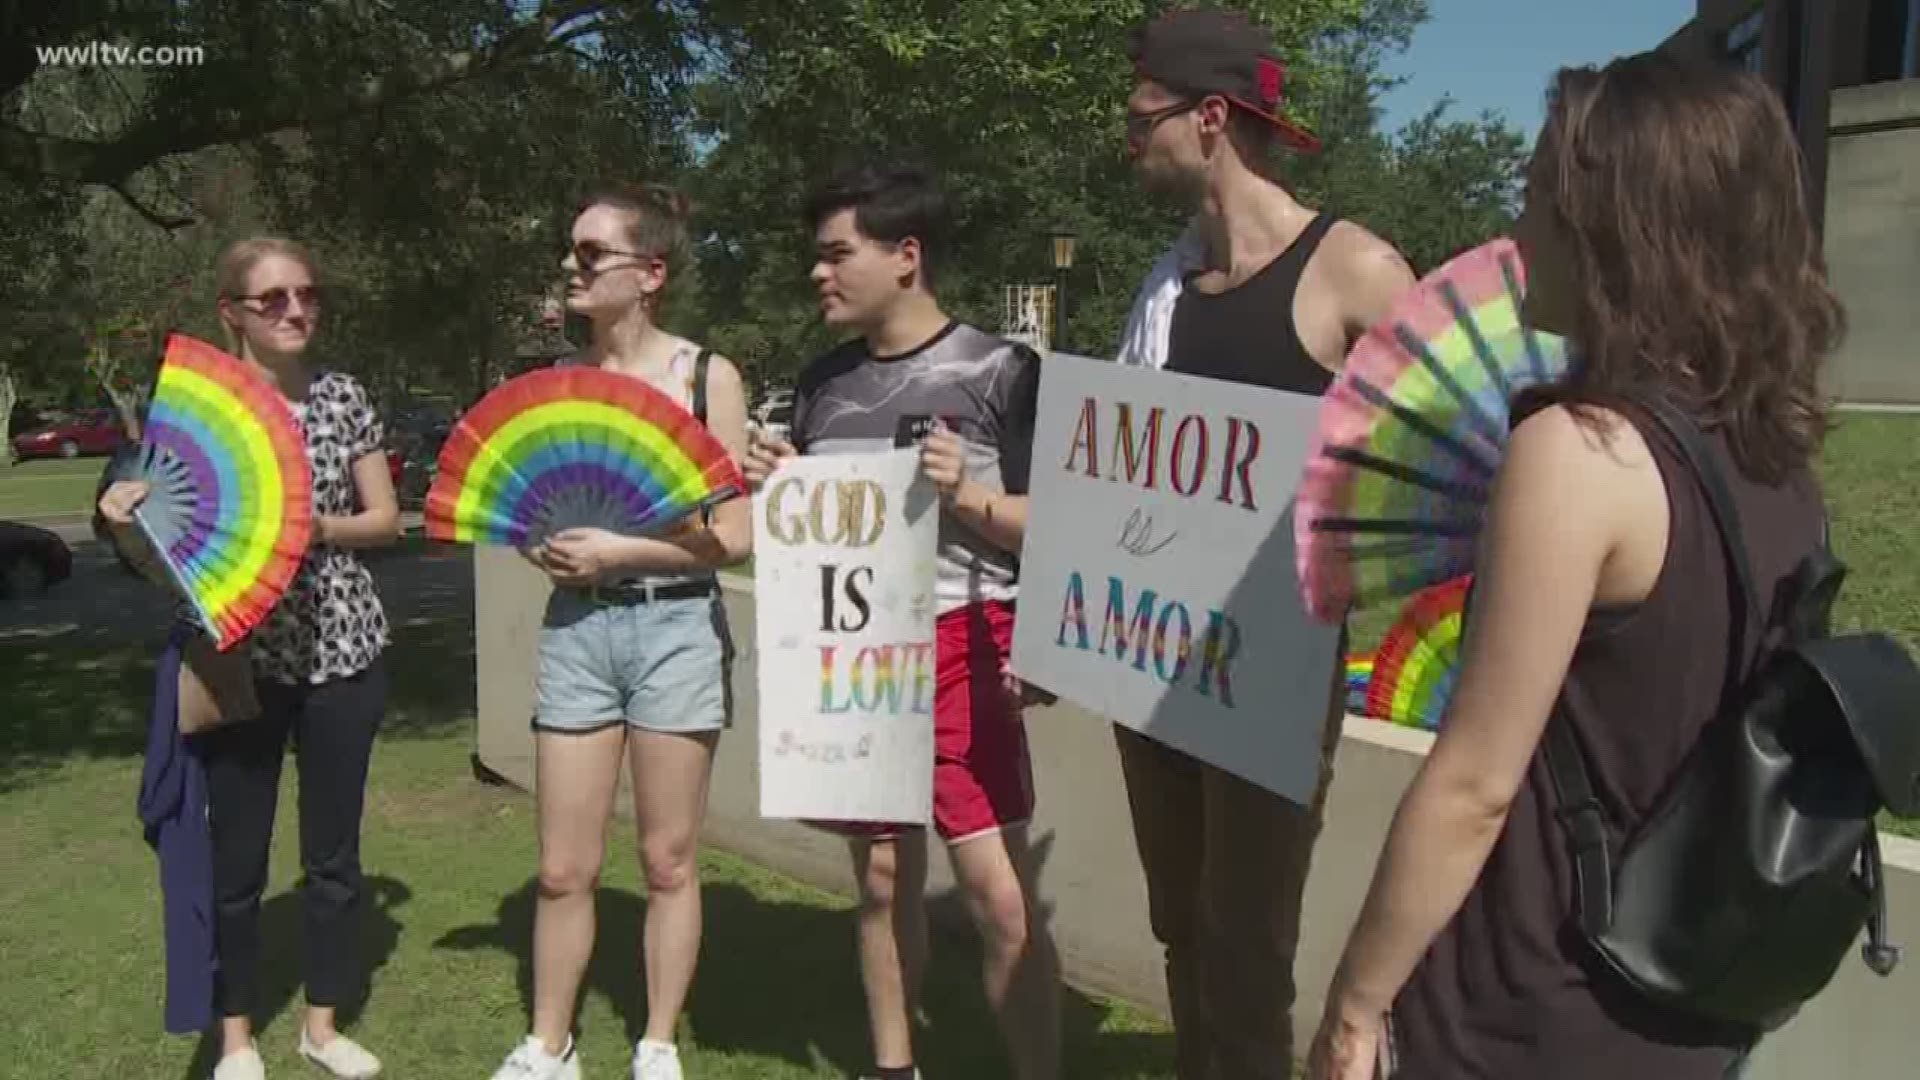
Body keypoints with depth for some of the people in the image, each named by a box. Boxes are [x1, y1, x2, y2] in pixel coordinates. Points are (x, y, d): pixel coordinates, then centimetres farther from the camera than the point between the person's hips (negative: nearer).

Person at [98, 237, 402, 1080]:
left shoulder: (343, 396, 3)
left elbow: (387, 520, 4)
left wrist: (323, 526, -15)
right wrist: (123, 521, -22)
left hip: (341, 649, 2)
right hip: (238, 654, -2)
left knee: (334, 849, 11)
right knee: (235, 853, 6)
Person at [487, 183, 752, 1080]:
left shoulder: (707, 376, -4)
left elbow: (736, 535, -8)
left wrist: (618, 550, -15)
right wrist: (536, 542, -5)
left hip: (676, 626, -3)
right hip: (576, 627, 3)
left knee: (668, 861, 9)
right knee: (563, 869, 8)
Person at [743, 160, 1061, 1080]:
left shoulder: (998, 370, -5)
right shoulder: (823, 382, 11)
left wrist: (968, 495, -21)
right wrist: (771, 490, 0)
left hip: (959, 647, -5)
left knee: (998, 891, -7)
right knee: (884, 877, 14)